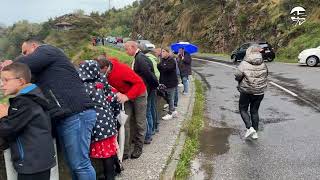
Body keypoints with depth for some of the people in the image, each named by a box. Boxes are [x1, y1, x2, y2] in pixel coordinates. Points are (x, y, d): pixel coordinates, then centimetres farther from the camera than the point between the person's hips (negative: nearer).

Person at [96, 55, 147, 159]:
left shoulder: (122, 69, -35)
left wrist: (127, 96, -39)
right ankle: (125, 151, 4)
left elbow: (139, 82, -30)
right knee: (126, 122, -1)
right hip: (125, 95, 5)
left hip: (139, 93, -5)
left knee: (140, 122, 4)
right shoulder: (104, 74, -17)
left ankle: (138, 148, 20)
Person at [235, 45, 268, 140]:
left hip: (246, 92, -4)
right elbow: (265, 77, 7)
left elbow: (237, 76, -16)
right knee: (255, 111, 15)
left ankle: (250, 128, -3)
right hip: (260, 92, 4)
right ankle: (255, 132, 19)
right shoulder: (263, 65, 0)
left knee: (243, 109, 13)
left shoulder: (244, 64, -14)